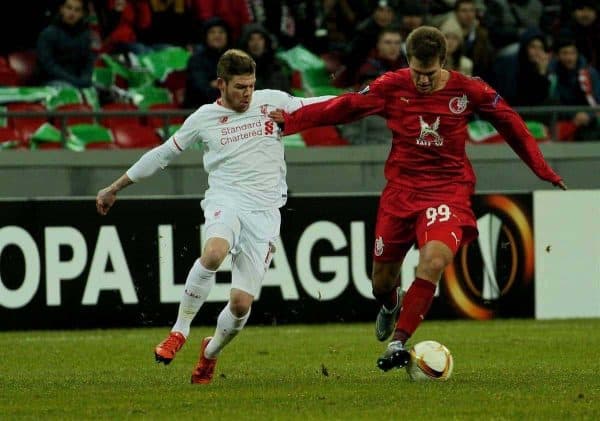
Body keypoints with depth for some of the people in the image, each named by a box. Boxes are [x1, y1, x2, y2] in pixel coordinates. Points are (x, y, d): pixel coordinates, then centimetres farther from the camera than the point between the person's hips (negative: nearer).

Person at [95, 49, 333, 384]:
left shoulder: (273, 101, 7)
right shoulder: (204, 118, 7)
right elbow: (163, 154, 17)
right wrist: (115, 188, 22)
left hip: (265, 211, 1)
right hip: (226, 201, -1)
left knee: (242, 303, -8)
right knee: (214, 252, -37)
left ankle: (211, 351, 24)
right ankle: (180, 330, -19)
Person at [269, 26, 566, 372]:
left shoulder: (468, 90, -6)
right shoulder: (392, 87, -4)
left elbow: (510, 123, 7)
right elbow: (344, 108, 2)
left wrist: (543, 170, 9)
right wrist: (289, 121, -2)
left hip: (448, 190, -2)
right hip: (401, 188, 2)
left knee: (434, 260, -28)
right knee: (382, 279, 8)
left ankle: (398, 342, -21)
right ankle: (390, 305, 48)